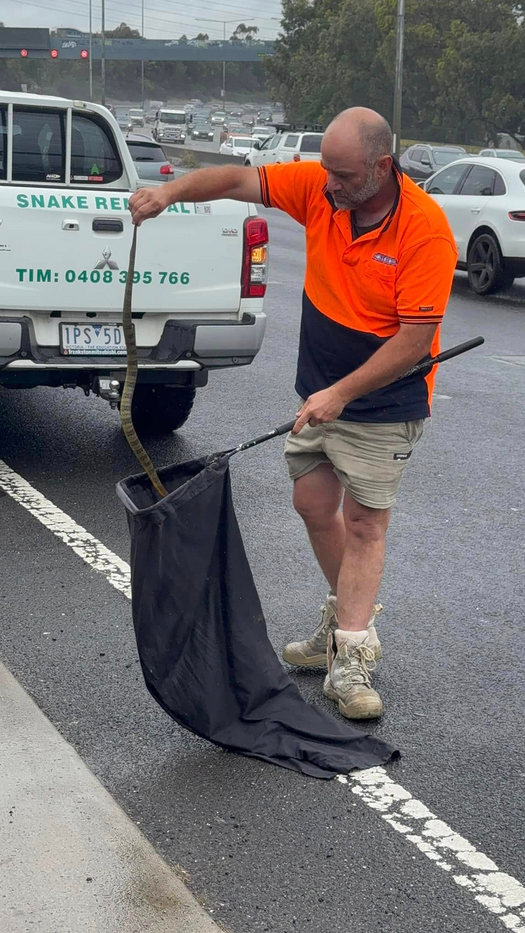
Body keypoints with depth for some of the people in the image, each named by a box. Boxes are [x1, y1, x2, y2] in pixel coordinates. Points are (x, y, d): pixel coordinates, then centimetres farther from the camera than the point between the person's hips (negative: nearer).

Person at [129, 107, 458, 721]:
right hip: (318, 388, 7)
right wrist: (172, 191, -21)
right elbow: (242, 181, -3)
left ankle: (349, 662, 0)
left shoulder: (425, 229, -25)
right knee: (313, 504, 13)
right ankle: (349, 621, 32)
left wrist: (341, 393, -28)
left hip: (384, 400, -6)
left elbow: (415, 339, -26)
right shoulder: (318, 186, -9)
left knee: (364, 523, -4)